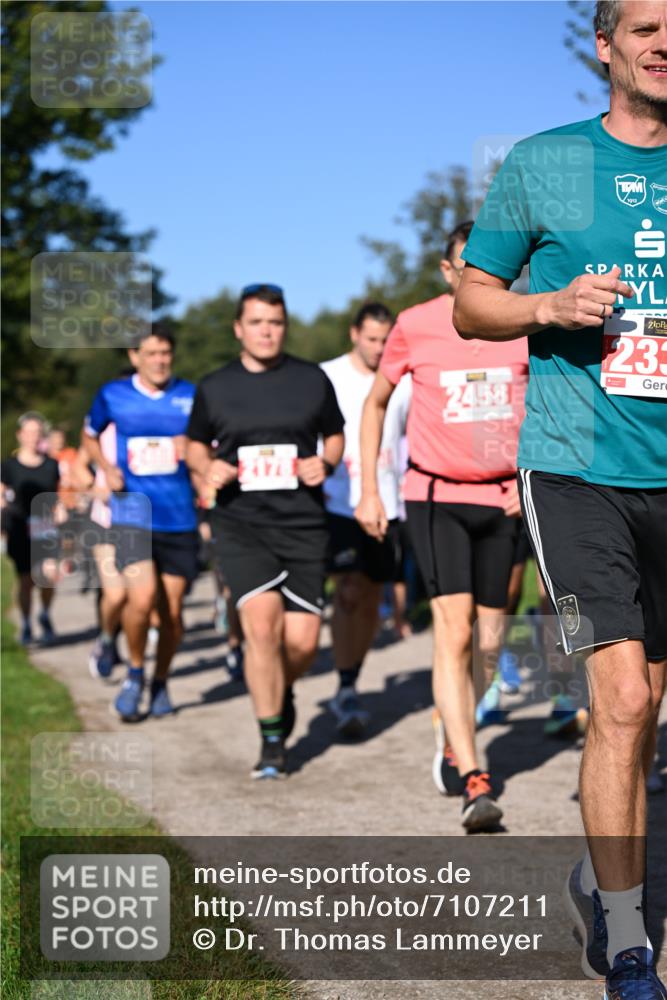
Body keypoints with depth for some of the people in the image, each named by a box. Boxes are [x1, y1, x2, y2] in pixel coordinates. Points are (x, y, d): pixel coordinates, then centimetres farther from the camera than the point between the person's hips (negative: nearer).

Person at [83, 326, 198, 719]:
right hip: (133, 513, -1)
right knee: (142, 597, -21)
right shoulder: (113, 395, 3)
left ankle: (161, 683, 29)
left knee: (172, 610, 6)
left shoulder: (191, 396, 1)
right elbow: (90, 436, 20)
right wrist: (107, 468, 2)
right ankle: (135, 673, 5)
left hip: (180, 519, 1)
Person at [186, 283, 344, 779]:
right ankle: (272, 742, -3)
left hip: (304, 522, 1)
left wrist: (325, 464, -4)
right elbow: (196, 443, 19)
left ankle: (280, 690, 35)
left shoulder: (313, 379, 6)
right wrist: (207, 467, -3)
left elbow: (335, 436, 17)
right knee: (261, 621, -18)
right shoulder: (213, 388, 6)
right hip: (241, 522, -1)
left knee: (302, 642, -3)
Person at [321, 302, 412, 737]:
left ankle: (350, 687, 24)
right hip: (339, 504, -4)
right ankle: (346, 691, -12)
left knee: (372, 599, 9)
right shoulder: (326, 378, -2)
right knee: (349, 591, -16)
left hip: (385, 505, 4)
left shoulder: (402, 383, 7)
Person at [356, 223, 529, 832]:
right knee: (453, 631, -16)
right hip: (436, 496, -3)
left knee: (489, 640, 10)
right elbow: (376, 402, 9)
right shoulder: (415, 326, -5)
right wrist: (369, 490, 6)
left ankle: (454, 744, 35)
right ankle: (475, 786, -18)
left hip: (502, 499, 3)